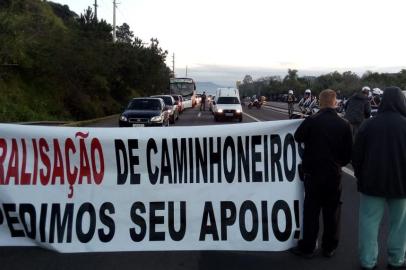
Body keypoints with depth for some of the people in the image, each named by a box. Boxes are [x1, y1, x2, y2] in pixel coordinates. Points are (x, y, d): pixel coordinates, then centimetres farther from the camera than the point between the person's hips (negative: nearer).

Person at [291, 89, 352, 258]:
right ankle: (329, 247, 24)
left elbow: (298, 137, 2)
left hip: (313, 173, -2)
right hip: (334, 174, 2)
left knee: (311, 211, 8)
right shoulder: (344, 125, -7)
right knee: (332, 211, 14)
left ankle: (307, 247, 15)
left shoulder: (311, 121, -15)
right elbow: (348, 152, 1)